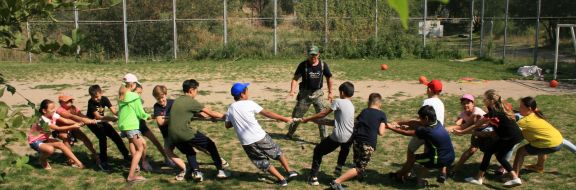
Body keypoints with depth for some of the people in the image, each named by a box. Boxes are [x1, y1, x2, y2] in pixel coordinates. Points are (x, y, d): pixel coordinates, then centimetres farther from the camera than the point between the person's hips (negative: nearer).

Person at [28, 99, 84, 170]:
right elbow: (58, 128, -35)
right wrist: (72, 127, -39)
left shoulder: (53, 115, -10)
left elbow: (65, 121, -18)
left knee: (61, 144, -6)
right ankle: (42, 160, 1)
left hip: (44, 139, 8)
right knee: (50, 149, -33)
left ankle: (77, 162, -2)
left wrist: (76, 123, -33)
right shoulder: (44, 120, -31)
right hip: (35, 141, -8)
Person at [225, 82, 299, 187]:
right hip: (260, 137, -3)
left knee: (262, 162, 16)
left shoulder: (230, 108, 5)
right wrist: (284, 118, -5)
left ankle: (282, 179, 14)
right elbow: (267, 113, -9)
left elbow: (228, 125, 14)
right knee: (277, 152, 20)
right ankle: (289, 171, 23)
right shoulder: (249, 103, -7)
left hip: (246, 143, 3)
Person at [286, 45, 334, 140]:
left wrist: (330, 92, 6)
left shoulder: (323, 65, -6)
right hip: (305, 93, -1)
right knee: (297, 115, 9)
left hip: (317, 93, 1)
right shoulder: (303, 65, -10)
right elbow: (295, 78, -11)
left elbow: (329, 78, 7)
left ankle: (324, 138, 6)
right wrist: (292, 90, -26)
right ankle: (290, 134, 29)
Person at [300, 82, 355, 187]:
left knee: (318, 151, 10)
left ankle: (313, 177, 6)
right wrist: (319, 121, 19)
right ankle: (338, 170, 36)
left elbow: (324, 113, -2)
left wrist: (308, 119, 8)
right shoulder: (351, 106, 15)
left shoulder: (338, 102, -7)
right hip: (350, 137, 7)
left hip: (338, 137, -7)